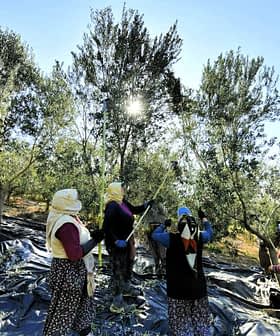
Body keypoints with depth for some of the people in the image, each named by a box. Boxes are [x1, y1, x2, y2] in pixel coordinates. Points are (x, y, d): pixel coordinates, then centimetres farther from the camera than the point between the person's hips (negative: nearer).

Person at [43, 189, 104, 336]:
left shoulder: (65, 218, 3)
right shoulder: (66, 224, -29)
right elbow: (75, 254, -31)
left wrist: (91, 235, 2)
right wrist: (95, 240, -23)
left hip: (75, 271, 10)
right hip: (69, 273, -10)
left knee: (82, 303, 26)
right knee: (63, 310, 9)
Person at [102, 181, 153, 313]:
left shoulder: (123, 202, 2)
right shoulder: (112, 206, -25)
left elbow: (134, 210, 17)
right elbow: (106, 227, -27)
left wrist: (146, 205, 4)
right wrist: (116, 241, -29)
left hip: (126, 240, 10)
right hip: (117, 244, -9)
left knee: (127, 266, 26)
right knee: (118, 270, 2)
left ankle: (126, 288, 48)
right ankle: (117, 303, 17)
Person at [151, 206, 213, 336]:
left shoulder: (172, 239, -19)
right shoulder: (200, 237, -11)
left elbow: (154, 235, -4)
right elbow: (210, 232, 11)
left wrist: (164, 225, 11)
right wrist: (204, 218, 23)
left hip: (178, 287, -3)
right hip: (198, 285, 3)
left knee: (181, 320, 11)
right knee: (200, 317, 21)